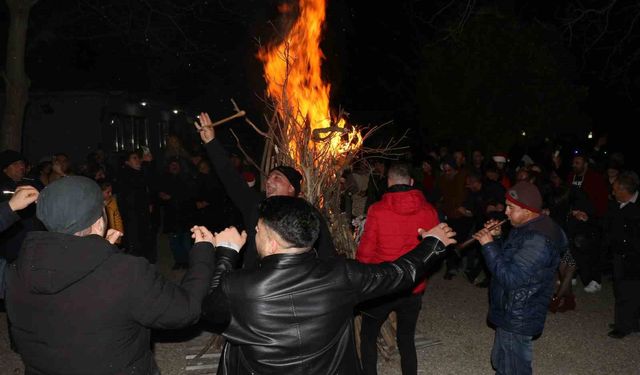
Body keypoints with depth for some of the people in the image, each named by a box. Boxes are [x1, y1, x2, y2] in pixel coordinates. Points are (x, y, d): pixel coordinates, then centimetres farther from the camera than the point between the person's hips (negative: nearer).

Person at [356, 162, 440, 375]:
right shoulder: (429, 211, -8)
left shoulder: (377, 210, -16)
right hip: (414, 289, 3)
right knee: (407, 338, 19)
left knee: (368, 336, 17)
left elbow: (365, 253, -11)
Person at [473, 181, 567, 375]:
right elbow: (509, 257, 17)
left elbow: (509, 276, -30)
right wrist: (497, 238, 1)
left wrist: (489, 245, -25)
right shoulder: (528, 228, 6)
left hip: (518, 319, -10)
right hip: (511, 314, 10)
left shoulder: (539, 240, -28)